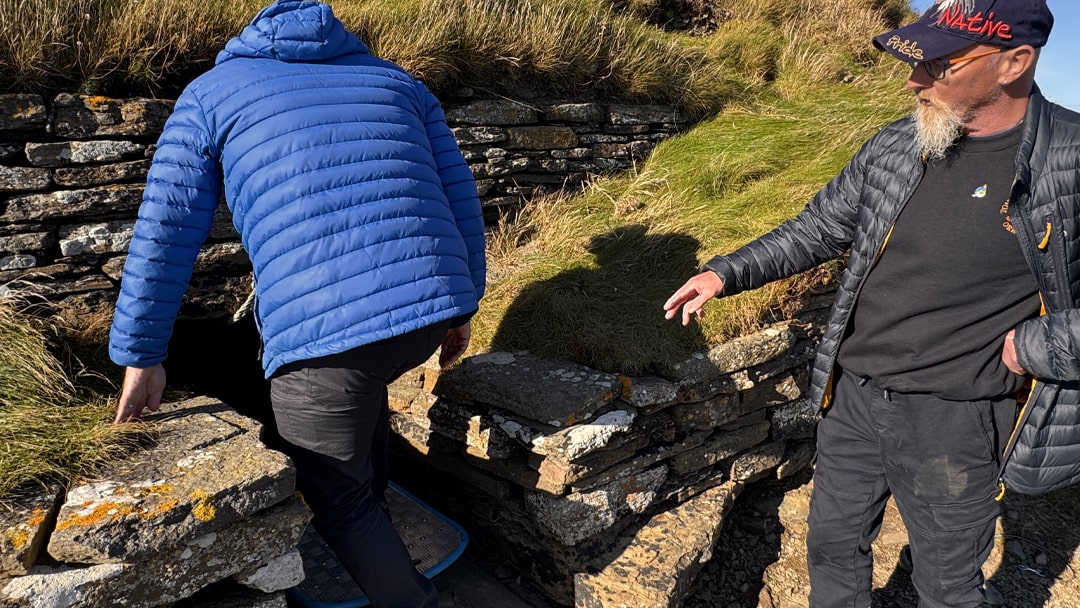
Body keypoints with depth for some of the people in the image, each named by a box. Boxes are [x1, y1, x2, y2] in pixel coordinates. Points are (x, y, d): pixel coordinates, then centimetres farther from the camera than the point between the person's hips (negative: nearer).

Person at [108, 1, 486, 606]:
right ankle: (373, 505, 51)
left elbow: (164, 238, 11)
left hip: (321, 327, -5)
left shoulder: (212, 92, 18)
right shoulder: (397, 80, 25)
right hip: (432, 306, 6)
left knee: (338, 502, 18)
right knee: (362, 382, 37)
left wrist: (141, 357, 19)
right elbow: (462, 199, 19)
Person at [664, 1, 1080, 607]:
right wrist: (726, 272, 0)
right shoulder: (895, 147, -1)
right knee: (834, 545, 22)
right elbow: (816, 229, 8)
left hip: (954, 424, -4)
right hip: (852, 400, 4)